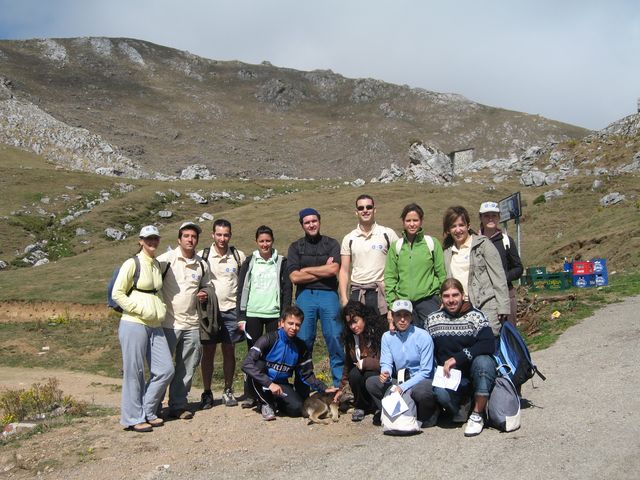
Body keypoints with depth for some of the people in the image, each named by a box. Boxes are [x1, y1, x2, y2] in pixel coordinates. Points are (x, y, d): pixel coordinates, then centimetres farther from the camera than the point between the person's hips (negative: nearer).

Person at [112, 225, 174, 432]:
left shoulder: (158, 264, 14)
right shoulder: (132, 264, -7)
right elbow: (117, 293, -9)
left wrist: (161, 309, 12)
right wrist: (140, 310, -14)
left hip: (155, 326, 7)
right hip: (134, 325, -7)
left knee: (166, 369, 5)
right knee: (134, 372, -1)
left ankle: (148, 411, 20)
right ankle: (133, 417, 12)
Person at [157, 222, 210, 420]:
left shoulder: (202, 265, 11)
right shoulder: (167, 259, -6)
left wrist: (204, 294, 4)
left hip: (191, 323, 5)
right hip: (169, 323, -5)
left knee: (188, 367, 10)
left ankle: (178, 405, 21)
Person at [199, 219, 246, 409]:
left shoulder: (238, 256, 3)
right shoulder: (202, 256, 0)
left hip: (231, 310, 1)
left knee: (229, 352, 6)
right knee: (208, 352, 3)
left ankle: (228, 391, 19)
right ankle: (207, 393, 13)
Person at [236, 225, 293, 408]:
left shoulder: (281, 262, 6)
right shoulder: (249, 262, 7)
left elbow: (287, 289, 4)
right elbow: (241, 289, 6)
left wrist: (285, 316, -4)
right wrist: (241, 316, -1)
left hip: (274, 314, 0)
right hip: (253, 314, 0)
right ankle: (250, 395, 7)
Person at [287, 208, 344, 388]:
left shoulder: (331, 244, 11)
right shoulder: (296, 247, 12)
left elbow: (334, 269, -6)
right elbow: (294, 277, -1)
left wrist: (306, 269, -2)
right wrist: (323, 271, -3)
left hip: (328, 294, -1)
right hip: (305, 295, 1)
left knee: (335, 339, -4)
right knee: (303, 341, 0)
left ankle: (339, 384, 3)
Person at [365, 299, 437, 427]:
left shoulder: (423, 336, -13)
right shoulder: (387, 337, 1)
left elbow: (425, 372, -14)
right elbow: (386, 363, -1)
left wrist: (403, 387, -23)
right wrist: (385, 373, -27)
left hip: (422, 381, -4)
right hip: (400, 382, 4)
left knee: (421, 392, -38)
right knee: (371, 382, -16)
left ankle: (428, 416, -4)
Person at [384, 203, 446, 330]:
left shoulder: (432, 243, 3)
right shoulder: (396, 246, 8)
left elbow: (442, 274, 5)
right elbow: (390, 278, 7)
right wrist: (391, 306, 1)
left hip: (428, 300, -1)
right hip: (403, 302, 2)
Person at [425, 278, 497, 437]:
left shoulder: (475, 315, -6)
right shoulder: (432, 320, 5)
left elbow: (489, 345, -21)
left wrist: (457, 358, -26)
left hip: (475, 373, -1)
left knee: (482, 361, -36)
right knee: (440, 392, -32)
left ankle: (477, 415, -18)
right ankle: (458, 409, 6)